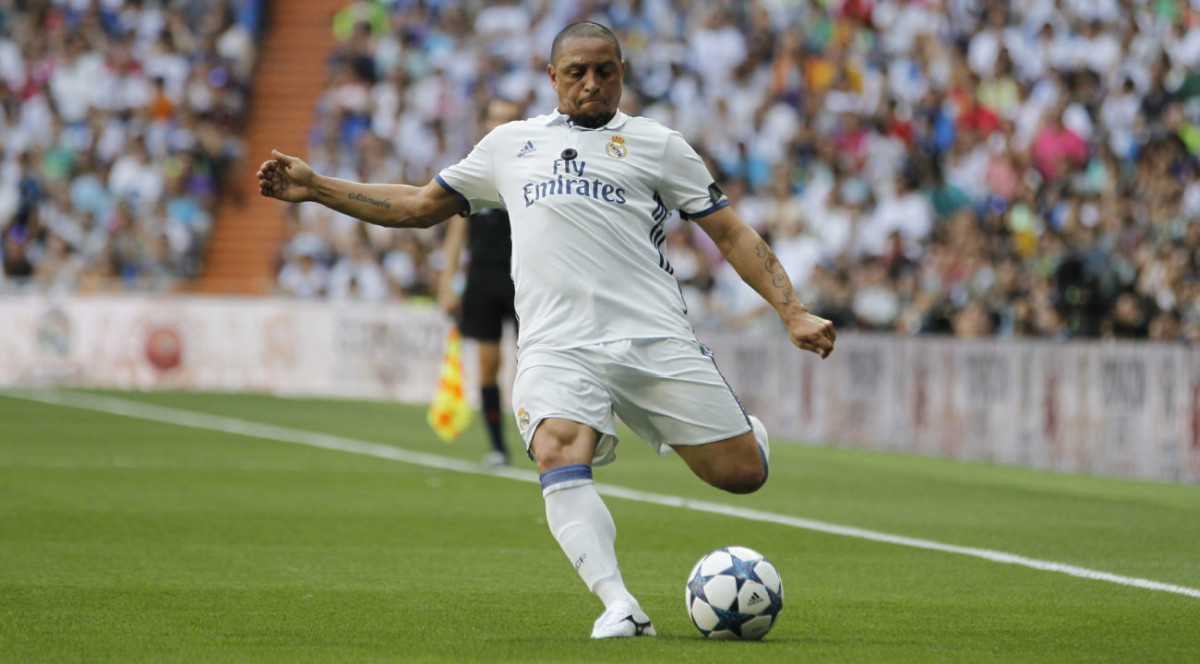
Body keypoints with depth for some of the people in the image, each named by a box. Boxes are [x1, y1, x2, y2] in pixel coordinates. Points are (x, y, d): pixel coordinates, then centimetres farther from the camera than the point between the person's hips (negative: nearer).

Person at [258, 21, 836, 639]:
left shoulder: (655, 143, 14)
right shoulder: (510, 144, 21)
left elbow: (731, 234, 13)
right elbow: (421, 205, 31)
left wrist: (793, 313, 2)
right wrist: (315, 187, 25)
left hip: (655, 339, -1)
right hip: (556, 348, 1)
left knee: (743, 472, -6)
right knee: (559, 454, -30)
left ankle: (740, 425, 31)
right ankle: (619, 607, -34)